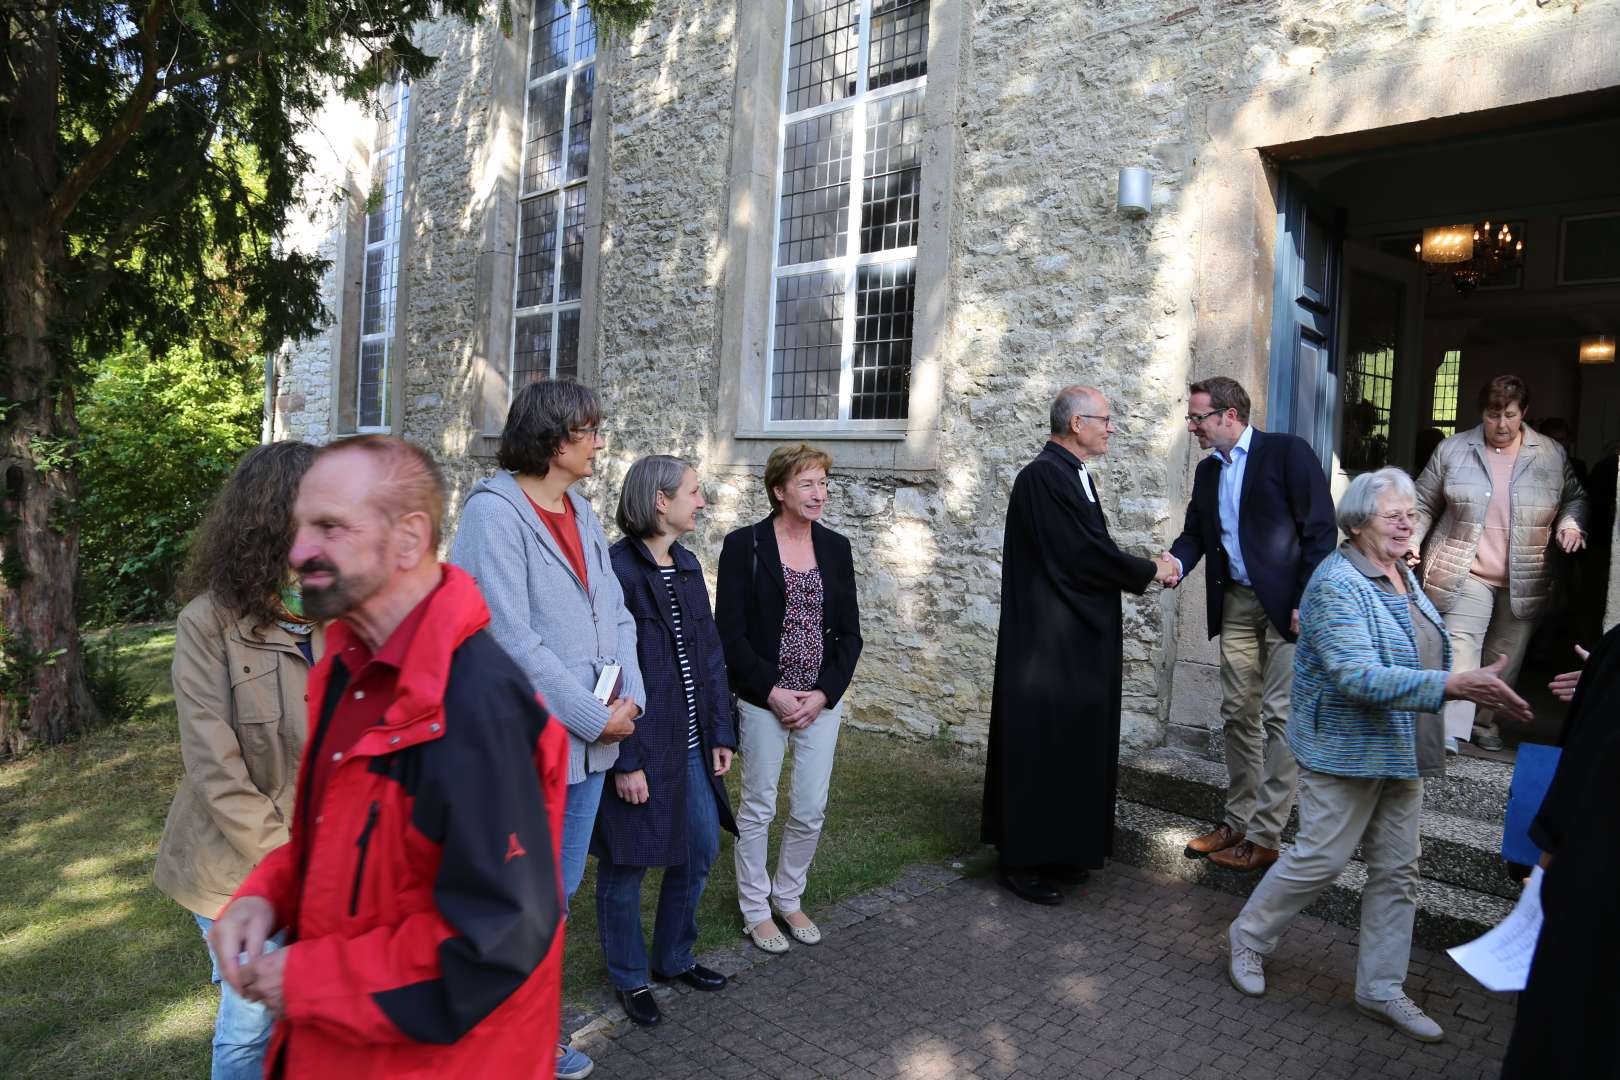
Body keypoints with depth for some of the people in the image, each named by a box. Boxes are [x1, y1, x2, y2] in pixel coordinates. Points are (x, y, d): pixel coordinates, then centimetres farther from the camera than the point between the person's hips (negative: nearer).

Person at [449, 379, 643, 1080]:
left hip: (587, 739, 8)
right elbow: (511, 640, -21)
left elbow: (615, 615, 9)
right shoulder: (495, 512, -16)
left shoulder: (581, 512, 9)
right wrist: (596, 717, -16)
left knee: (559, 890, 20)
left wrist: (629, 697, -6)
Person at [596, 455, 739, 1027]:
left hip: (689, 743, 8)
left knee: (701, 847, 16)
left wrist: (721, 734, 7)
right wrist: (626, 761, -18)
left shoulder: (688, 565, 8)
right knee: (627, 864, 9)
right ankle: (630, 977, 31)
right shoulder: (617, 569, -16)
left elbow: (711, 654, 10)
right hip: (637, 745, -8)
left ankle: (674, 957, 38)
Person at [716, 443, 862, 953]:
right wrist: (772, 691, -13)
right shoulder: (745, 544, -7)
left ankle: (789, 897, 33)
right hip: (762, 700, -4)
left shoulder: (836, 547, 5)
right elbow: (729, 632, -9)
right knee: (758, 809, 9)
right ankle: (755, 909, 28)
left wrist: (825, 694, -5)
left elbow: (849, 632, 6)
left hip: (823, 700, 4)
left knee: (811, 810, 10)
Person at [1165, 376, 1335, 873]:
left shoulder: (1287, 452, -8)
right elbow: (1195, 531, 13)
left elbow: (1319, 528, -11)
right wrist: (1178, 562, -10)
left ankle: (1265, 835, 4)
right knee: (1238, 714, 11)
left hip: (1287, 602, -7)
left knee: (1278, 715, -3)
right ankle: (1237, 821, 22)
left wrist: (1307, 602, -16)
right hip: (1236, 602, 7)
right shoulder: (1208, 471, 12)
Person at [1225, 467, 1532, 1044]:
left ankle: (1381, 989, 26)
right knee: (1318, 860, 1)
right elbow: (1359, 676, -30)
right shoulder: (1337, 585, -20)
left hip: (1400, 753, 9)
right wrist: (1454, 685, -35)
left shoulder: (1401, 574, 8)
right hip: (1347, 751, -8)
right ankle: (1249, 936, 24)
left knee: (1397, 870, 12)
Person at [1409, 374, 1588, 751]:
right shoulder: (1453, 449, 1)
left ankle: (1486, 722, 30)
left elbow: (1575, 497, 17)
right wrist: (1412, 540, -6)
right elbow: (1424, 503, 7)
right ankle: (1449, 735, -13)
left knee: (1504, 660, 12)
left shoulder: (1552, 455, 5)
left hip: (1523, 581, 3)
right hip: (1465, 575, -2)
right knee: (1459, 653, -12)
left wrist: (1571, 523, -4)